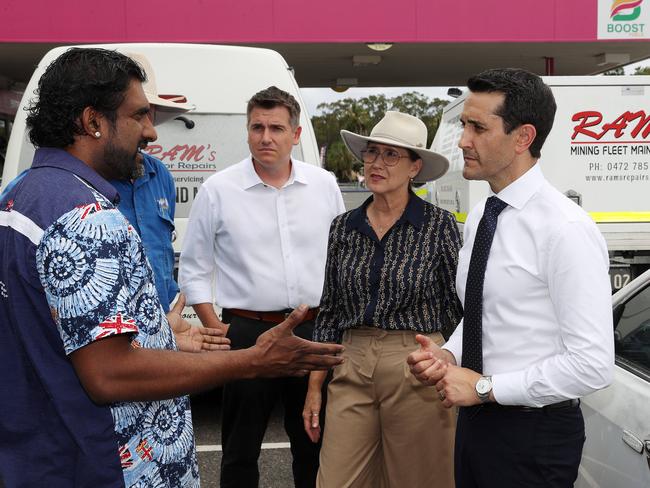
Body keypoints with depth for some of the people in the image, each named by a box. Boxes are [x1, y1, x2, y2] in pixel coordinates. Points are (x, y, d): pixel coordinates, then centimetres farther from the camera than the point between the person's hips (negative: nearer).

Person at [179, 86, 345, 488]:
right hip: (248, 332, -2)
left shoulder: (325, 184, 4)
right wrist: (215, 329, -3)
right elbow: (194, 269, 2)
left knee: (314, 444, 15)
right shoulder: (218, 190, -3)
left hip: (315, 331, 3)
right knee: (241, 449, 10)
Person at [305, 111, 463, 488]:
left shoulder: (439, 225, -5)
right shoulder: (344, 227, 6)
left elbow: (458, 309, -1)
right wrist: (314, 388, 8)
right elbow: (329, 312, 10)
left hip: (418, 374, -3)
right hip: (351, 372, 3)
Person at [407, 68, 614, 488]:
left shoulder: (566, 229, -20)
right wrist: (448, 355, -3)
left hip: (534, 433, -7)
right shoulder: (478, 218, 5)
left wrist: (484, 386, -18)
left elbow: (592, 365, -22)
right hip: (475, 419, 7)